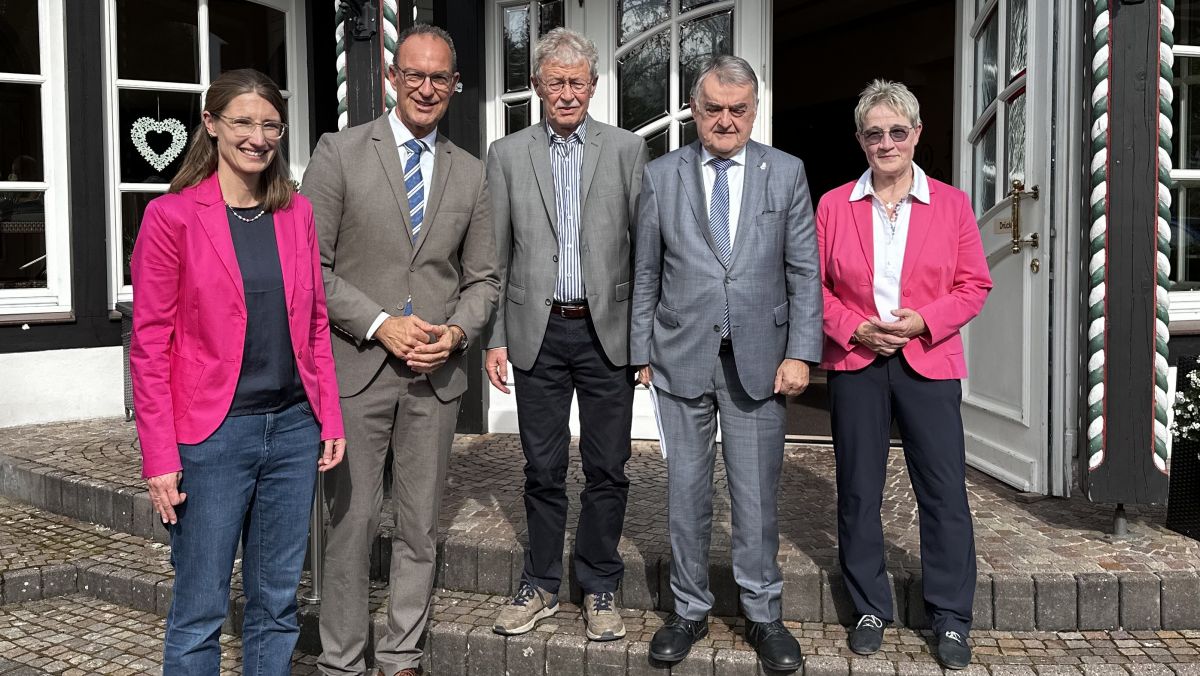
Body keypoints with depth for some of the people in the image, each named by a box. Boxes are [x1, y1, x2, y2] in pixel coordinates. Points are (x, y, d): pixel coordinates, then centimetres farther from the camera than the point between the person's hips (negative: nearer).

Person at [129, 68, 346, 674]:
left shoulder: (297, 213, 8)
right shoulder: (171, 216, -6)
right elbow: (149, 345, -7)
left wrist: (330, 419, 6)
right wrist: (160, 459, -10)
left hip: (294, 427, 4)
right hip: (213, 435, -4)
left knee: (276, 602, 14)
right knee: (199, 610, 6)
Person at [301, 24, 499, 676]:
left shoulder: (471, 173, 10)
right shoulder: (340, 152, 0)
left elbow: (482, 278, 13)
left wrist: (457, 332, -6)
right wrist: (379, 324, -14)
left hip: (436, 374, 3)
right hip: (355, 368, -3)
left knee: (419, 526, 11)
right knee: (351, 520, 2)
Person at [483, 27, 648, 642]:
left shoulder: (627, 149, 3)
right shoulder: (507, 154, 6)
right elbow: (496, 255, 6)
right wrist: (495, 338, 1)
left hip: (608, 331, 0)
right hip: (538, 333, 1)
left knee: (607, 469, 7)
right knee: (542, 470, 9)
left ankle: (599, 588, 23)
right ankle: (540, 585, 26)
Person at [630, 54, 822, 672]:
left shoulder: (786, 173, 5)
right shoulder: (660, 176, 5)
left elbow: (804, 272, 3)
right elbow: (645, 274, 6)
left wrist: (800, 353, -4)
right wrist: (641, 353, 1)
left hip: (758, 358, 0)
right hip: (681, 357, 1)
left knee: (757, 494, 6)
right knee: (686, 491, 9)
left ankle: (763, 615, 21)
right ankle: (690, 609, 24)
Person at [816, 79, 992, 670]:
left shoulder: (951, 204, 5)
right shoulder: (834, 205, 5)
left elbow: (974, 285, 4)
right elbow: (814, 286, 5)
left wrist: (923, 322, -12)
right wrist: (854, 328, -11)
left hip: (929, 361, 0)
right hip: (855, 364, 1)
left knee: (944, 491, 0)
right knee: (858, 491, 7)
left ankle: (951, 618, 16)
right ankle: (870, 609, 23)